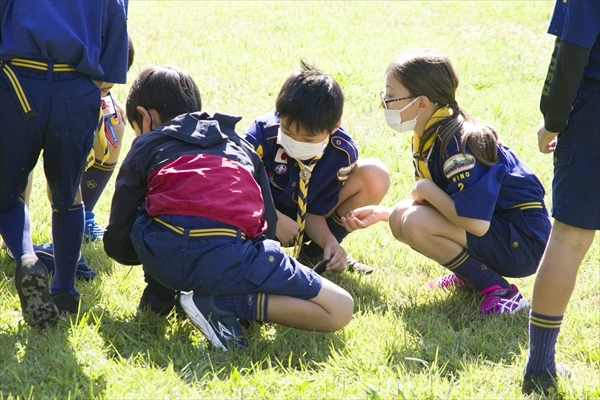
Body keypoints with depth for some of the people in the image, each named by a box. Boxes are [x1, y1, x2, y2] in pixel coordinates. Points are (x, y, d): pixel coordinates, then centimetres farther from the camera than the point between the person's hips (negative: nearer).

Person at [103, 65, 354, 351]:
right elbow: (268, 224, 27)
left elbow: (117, 243, 20)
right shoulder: (241, 146, 33)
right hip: (228, 260, -1)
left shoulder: (146, 146, 25)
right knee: (340, 309, 6)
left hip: (161, 256, 2)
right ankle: (224, 304, -11)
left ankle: (160, 293, 21)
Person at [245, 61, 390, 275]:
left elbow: (314, 211, -12)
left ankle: (315, 254, -4)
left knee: (375, 177, -19)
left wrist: (329, 242, -31)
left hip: (303, 224, 3)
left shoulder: (343, 153, -20)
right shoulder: (264, 131, -28)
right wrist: (276, 220, -32)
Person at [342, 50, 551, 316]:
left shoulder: (457, 142, -25)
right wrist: (382, 213, 4)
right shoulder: (427, 137, 3)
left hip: (522, 243, -9)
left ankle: (500, 291, -14)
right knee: (400, 218, 2)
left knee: (416, 224, -26)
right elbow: (425, 199, 16)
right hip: (492, 227, 9)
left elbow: (476, 223, -32)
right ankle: (470, 274, 10)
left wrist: (427, 189, -19)